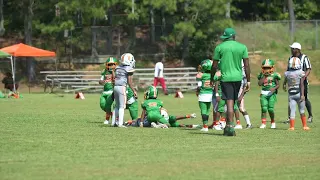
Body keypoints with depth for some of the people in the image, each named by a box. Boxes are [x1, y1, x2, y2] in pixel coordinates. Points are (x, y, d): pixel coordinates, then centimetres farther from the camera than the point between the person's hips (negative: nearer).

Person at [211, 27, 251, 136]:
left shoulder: (219, 47, -2)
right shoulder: (242, 47, 3)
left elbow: (214, 66, 1)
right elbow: (246, 65, 1)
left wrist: (212, 79, 14)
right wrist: (248, 81, 6)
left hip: (226, 77, -2)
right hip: (238, 77, 2)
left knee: (230, 102, -5)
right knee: (232, 102, 14)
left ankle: (231, 127, -13)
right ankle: (228, 126, 21)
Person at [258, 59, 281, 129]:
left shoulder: (274, 75, 1)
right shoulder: (262, 75, 9)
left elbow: (278, 85, 2)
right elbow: (259, 84, -4)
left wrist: (274, 88, -18)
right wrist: (264, 76, -5)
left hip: (272, 94, -2)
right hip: (264, 93, 2)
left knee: (270, 109, -6)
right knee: (264, 108, -8)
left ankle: (273, 122, 16)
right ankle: (263, 123, -3)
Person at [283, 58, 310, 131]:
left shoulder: (287, 73, 0)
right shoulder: (301, 73, -9)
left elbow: (285, 82, 17)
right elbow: (301, 84, -15)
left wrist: (284, 86, 41)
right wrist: (302, 95, -16)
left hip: (291, 94, 2)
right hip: (299, 94, -2)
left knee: (292, 111, 4)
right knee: (302, 111, 9)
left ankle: (292, 127, 0)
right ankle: (305, 126, 12)